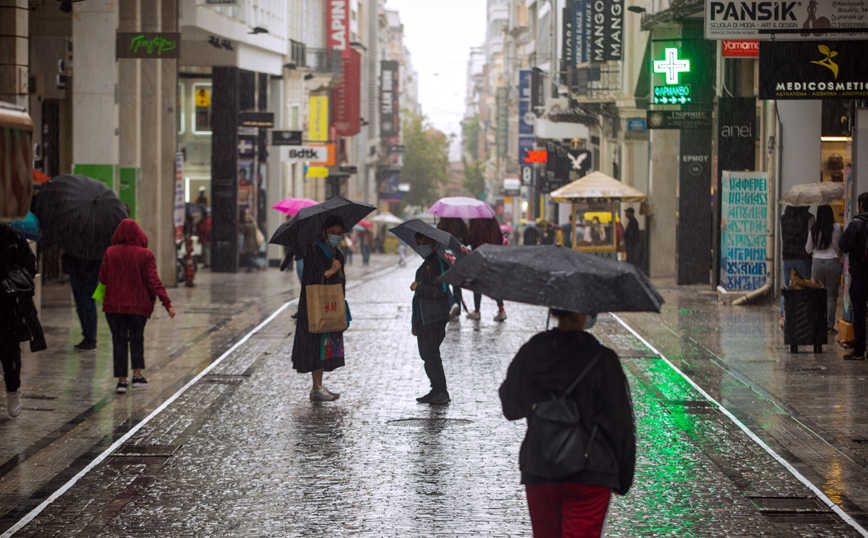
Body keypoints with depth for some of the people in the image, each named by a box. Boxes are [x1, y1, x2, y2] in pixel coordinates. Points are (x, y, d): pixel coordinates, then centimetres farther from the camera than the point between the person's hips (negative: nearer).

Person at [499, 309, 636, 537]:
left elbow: (510, 408, 12)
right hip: (589, 474, -4)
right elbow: (621, 425, -7)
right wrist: (623, 477, 4)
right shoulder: (602, 360, -11)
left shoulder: (529, 354, -2)